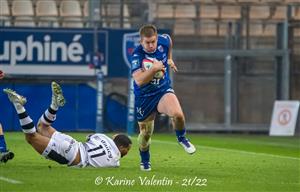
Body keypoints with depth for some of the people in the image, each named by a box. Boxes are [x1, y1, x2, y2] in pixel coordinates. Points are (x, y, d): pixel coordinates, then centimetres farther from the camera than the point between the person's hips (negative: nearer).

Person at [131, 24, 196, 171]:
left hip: (164, 91, 1)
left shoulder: (164, 40, -11)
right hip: (144, 97, -1)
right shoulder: (137, 56, -23)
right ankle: (145, 160, 40)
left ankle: (181, 138, 3)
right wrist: (154, 69, -43)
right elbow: (139, 80, -33)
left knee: (177, 114, -29)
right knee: (145, 133, 11)